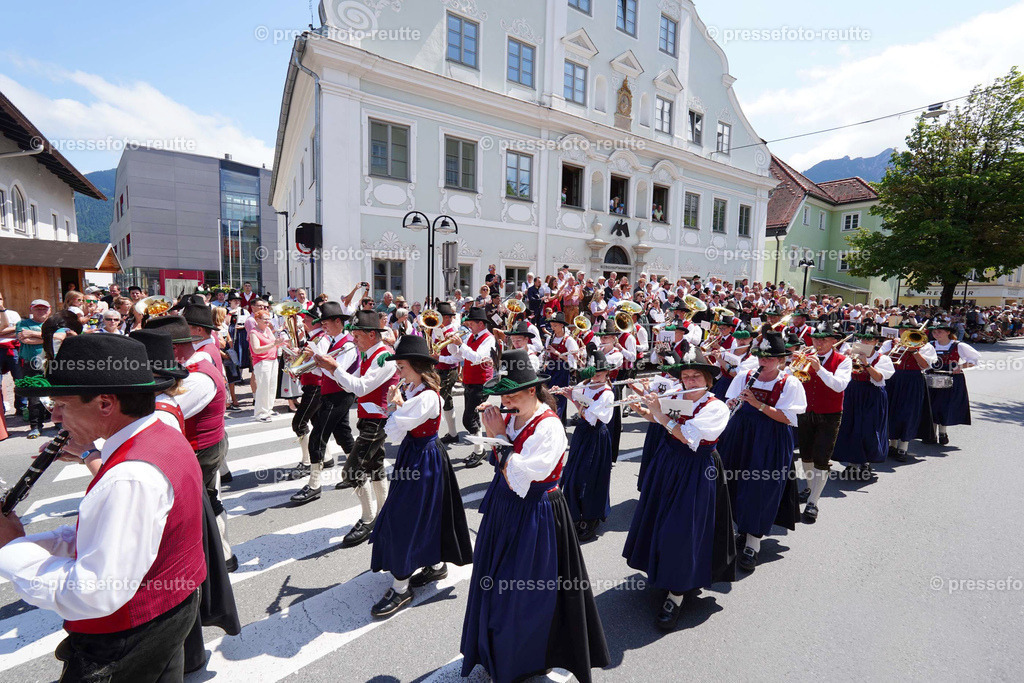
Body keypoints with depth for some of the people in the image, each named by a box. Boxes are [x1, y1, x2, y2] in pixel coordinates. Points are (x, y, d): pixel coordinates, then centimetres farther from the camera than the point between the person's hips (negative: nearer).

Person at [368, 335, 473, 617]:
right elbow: (395, 432, 4)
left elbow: (394, 434, -25)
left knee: (403, 519, -1)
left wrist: (397, 404, -12)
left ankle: (400, 588, 15)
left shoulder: (427, 397, -26)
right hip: (413, 455, 10)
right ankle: (436, 565, 40)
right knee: (426, 514, 21)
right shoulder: (410, 389, 3)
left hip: (423, 461, -9)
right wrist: (396, 403, -11)